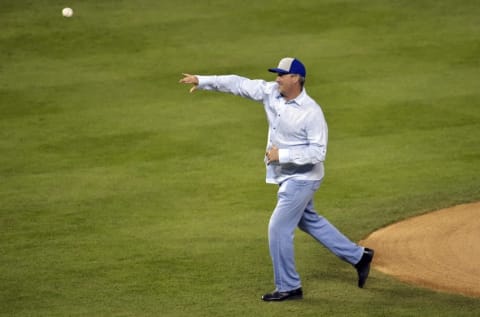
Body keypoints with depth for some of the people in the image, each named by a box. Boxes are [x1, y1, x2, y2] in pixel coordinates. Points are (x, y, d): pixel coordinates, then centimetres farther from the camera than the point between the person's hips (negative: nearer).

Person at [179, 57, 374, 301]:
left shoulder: (311, 112, -24)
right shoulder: (271, 93, -4)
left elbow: (318, 152, -24)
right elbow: (239, 84, -3)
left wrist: (282, 155, -27)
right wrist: (202, 81, -9)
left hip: (302, 178, -9)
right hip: (287, 177, 9)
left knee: (278, 228, -6)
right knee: (309, 222, 22)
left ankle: (288, 287, 6)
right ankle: (358, 256, 33)